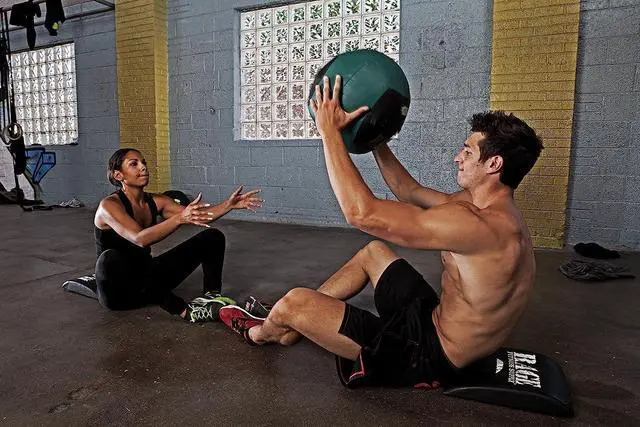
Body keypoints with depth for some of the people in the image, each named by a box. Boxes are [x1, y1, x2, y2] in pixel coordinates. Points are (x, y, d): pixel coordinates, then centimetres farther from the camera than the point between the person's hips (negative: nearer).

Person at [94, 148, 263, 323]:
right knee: (110, 259, -43)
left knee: (213, 237, -1)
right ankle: (184, 310, -37)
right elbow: (140, 239, -35)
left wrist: (230, 204, -24)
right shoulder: (109, 205, -17)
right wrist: (180, 218, -48)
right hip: (118, 289, -6)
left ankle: (212, 295, -20)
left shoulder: (156, 201, 1)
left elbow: (200, 216, -8)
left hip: (146, 275, 6)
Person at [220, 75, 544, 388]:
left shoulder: (481, 226, -31)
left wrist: (329, 131, -25)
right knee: (373, 252, 20)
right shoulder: (493, 207, 2)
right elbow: (411, 193, 12)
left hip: (429, 356, -10)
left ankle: (260, 333, 27)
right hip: (437, 319, 10)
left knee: (294, 302, -13)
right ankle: (289, 326, 28)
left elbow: (362, 213, -33)